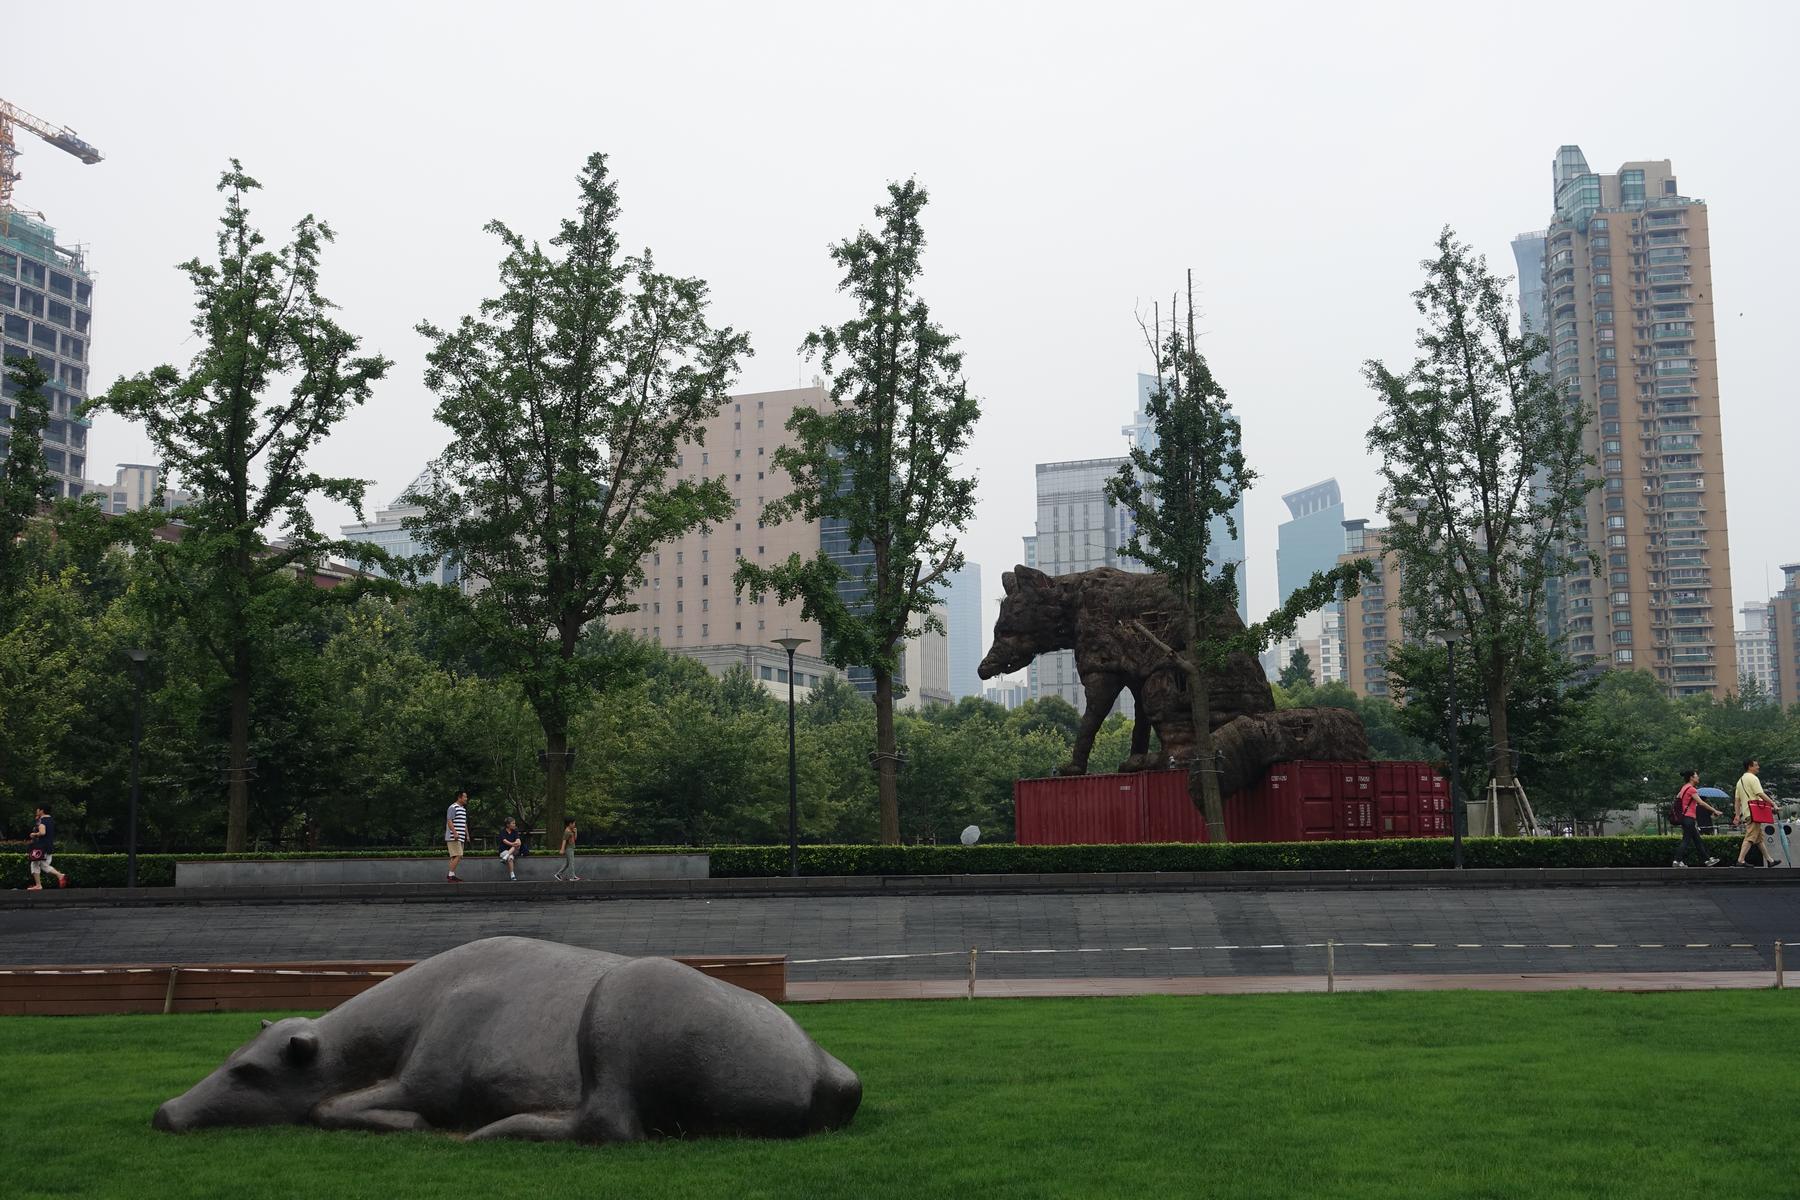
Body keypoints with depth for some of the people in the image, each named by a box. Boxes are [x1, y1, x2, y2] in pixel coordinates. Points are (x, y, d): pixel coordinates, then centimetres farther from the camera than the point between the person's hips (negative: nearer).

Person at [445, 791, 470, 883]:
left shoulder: (463, 809, 20)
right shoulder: (453, 808, -9)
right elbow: (449, 822, -16)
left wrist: (467, 835, 23)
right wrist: (455, 833, -25)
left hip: (460, 838, 10)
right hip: (453, 837, -10)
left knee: (456, 857, 8)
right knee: (457, 856, -16)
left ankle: (451, 875, 10)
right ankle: (451, 875, -16)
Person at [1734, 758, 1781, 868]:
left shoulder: (1740, 780, 20)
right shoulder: (1753, 778, -7)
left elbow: (1737, 800, 18)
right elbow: (1761, 794, -17)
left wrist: (1737, 815, 16)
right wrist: (1773, 805, -14)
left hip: (1746, 812, 9)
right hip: (1755, 812, -9)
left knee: (1759, 838, 14)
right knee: (1750, 837, -12)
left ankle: (1769, 860, 20)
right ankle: (1741, 860, -18)